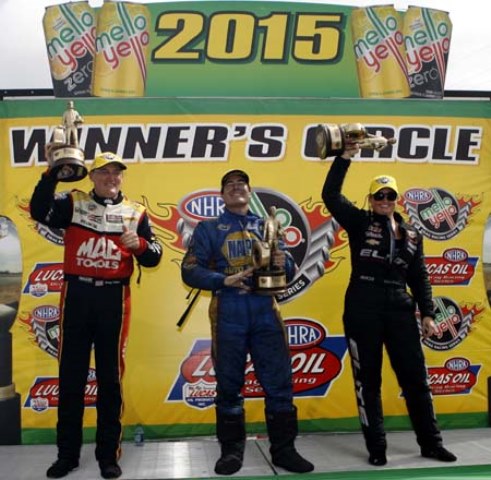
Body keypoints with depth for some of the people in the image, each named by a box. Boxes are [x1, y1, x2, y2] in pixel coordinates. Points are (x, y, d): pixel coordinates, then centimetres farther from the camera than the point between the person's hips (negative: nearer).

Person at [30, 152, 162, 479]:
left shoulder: (136, 213, 7)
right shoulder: (73, 203, 5)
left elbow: (154, 257, 2)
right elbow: (39, 212, -13)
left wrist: (139, 244, -18)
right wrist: (51, 174, -22)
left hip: (114, 298, 0)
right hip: (76, 295, 0)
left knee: (110, 378, 7)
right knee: (71, 375, 8)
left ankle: (109, 454, 19)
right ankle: (67, 453, 21)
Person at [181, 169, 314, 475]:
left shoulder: (267, 225, 16)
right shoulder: (209, 228, 8)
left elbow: (289, 270, 12)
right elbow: (190, 270, -3)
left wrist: (284, 263, -11)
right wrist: (224, 281, -17)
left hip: (266, 312, 2)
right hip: (229, 315, -2)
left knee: (280, 381, 3)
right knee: (229, 384, 6)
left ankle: (284, 449, 16)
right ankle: (232, 450, 20)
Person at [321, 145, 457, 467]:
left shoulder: (411, 234, 13)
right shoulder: (360, 223, 3)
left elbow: (420, 278, 13)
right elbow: (330, 194, -8)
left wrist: (428, 314, 5)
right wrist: (346, 156, -11)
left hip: (400, 309, 3)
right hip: (362, 309, -3)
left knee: (415, 377, 7)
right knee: (367, 380, 4)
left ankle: (431, 443, 23)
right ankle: (376, 448, 17)